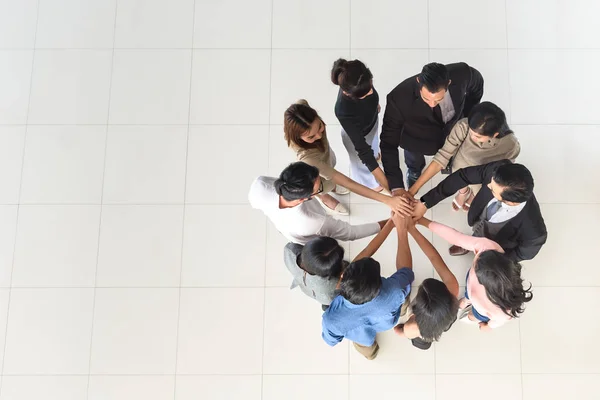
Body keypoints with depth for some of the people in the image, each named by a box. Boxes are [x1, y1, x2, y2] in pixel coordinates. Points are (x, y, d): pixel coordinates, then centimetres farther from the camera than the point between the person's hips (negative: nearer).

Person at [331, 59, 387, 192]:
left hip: (372, 119, 5)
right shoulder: (344, 111, -50)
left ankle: (374, 154, 75)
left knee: (373, 141, 38)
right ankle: (367, 183, 62)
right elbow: (362, 149, -44)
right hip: (357, 135, -5)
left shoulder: (360, 85, -35)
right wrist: (387, 184, -45)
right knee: (362, 162, 28)